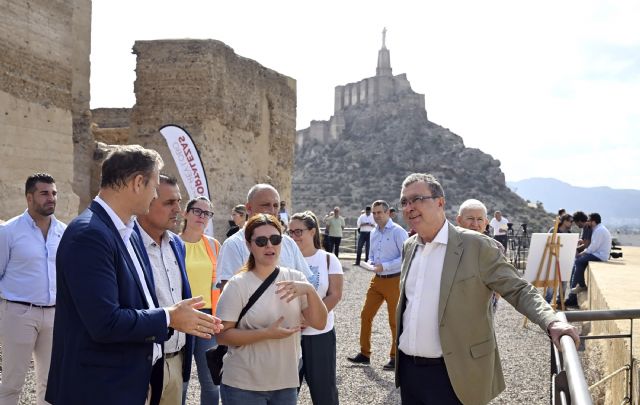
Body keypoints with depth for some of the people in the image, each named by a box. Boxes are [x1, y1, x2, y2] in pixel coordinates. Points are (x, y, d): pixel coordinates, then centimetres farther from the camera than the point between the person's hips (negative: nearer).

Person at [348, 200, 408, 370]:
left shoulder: (398, 232, -12)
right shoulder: (374, 233, 10)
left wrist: (384, 266, -20)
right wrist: (372, 264, -1)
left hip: (393, 280, -7)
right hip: (377, 280, 7)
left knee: (395, 321, 5)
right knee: (365, 316, 8)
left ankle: (395, 357, 18)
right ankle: (364, 354, 20)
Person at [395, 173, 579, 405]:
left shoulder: (477, 246, -11)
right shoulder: (409, 247, 8)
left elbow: (518, 290, -10)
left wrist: (552, 322, -25)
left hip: (452, 377, -6)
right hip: (408, 370, 6)